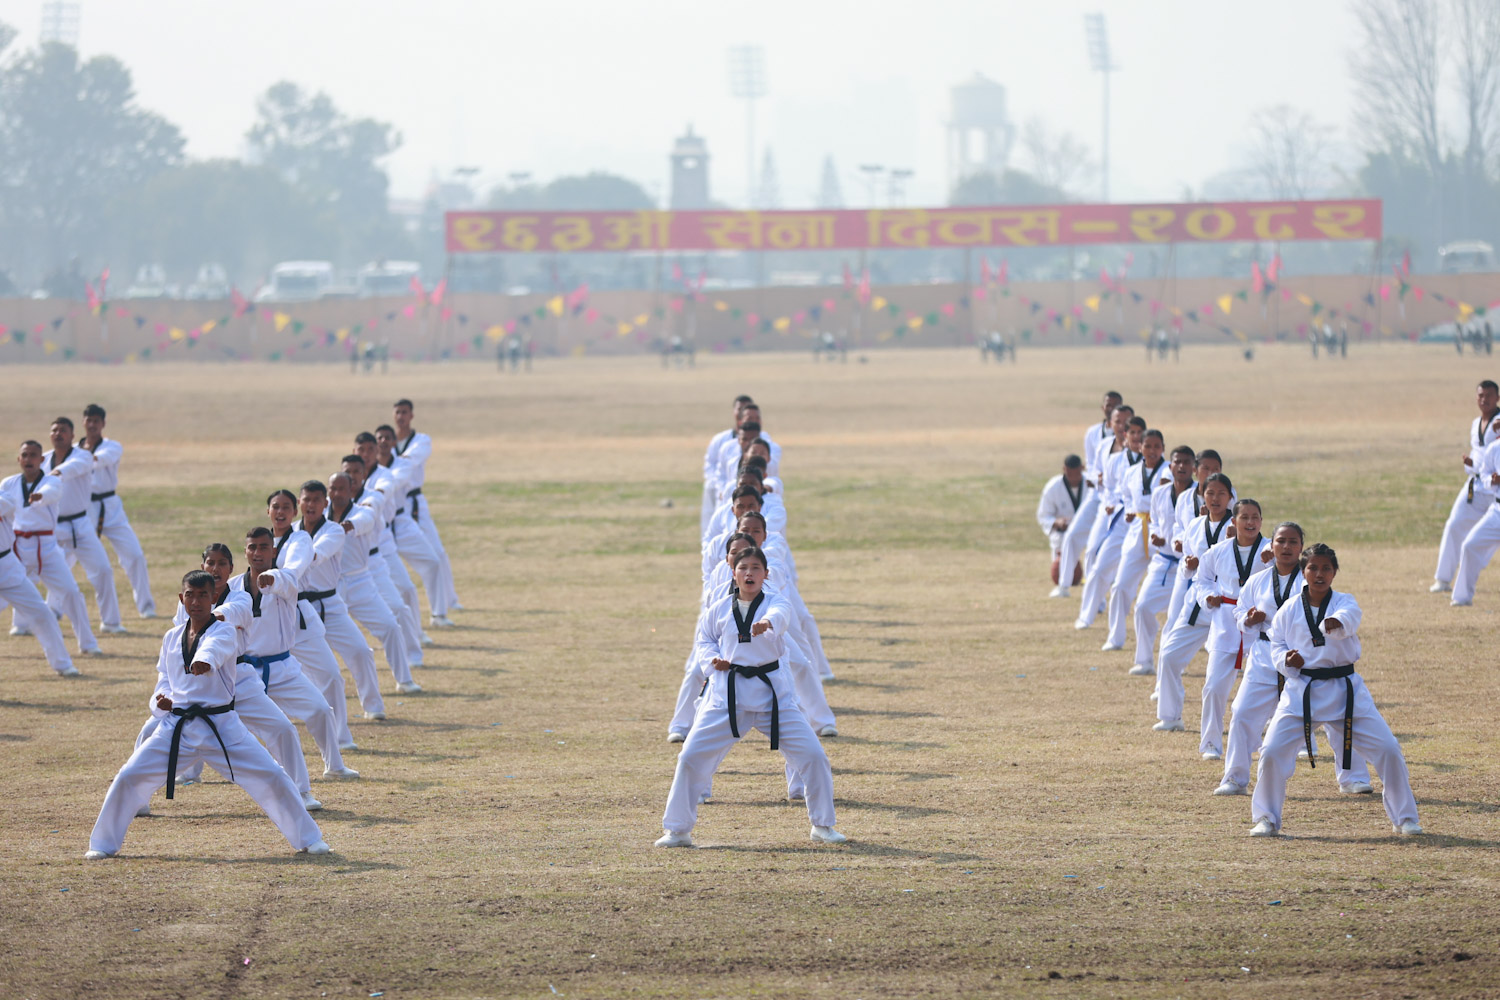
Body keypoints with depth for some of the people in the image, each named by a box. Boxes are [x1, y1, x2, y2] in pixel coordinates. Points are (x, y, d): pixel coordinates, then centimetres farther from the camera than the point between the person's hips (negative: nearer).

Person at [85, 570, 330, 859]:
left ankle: (308, 838, 8)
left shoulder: (224, 632, -8)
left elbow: (214, 647, -34)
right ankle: (104, 844, 14)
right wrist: (165, 698, 1)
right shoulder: (172, 638, 8)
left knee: (272, 778, -9)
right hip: (177, 725, 4)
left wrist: (204, 661, -58)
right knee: (128, 778, -5)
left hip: (221, 726, -3)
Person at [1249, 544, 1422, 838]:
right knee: (1272, 752, -12)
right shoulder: (1289, 610, 2)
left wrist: (1337, 622, -52)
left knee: (1387, 750, -4)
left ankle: (1404, 817, 15)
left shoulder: (1344, 602, -2)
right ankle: (1266, 819, 7)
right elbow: (1276, 645, 9)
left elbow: (1351, 616, -27)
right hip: (1301, 689, 0)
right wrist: (1286, 660, -15)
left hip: (1343, 689, 0)